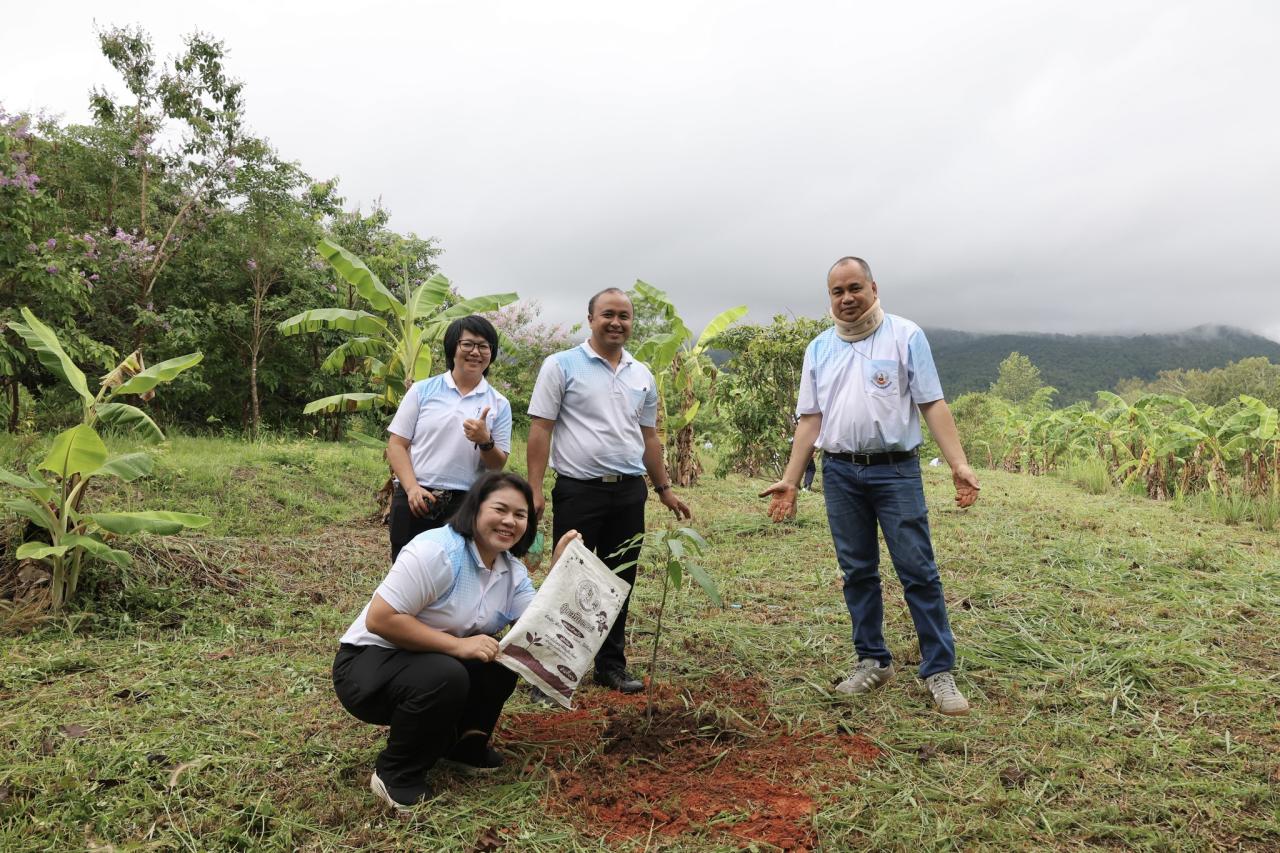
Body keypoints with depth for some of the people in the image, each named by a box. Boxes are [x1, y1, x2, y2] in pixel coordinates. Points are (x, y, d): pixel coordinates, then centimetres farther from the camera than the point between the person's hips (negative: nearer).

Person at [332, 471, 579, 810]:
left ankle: (465, 745, 10)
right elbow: (379, 619, -29)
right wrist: (457, 645, -31)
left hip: (433, 661, 7)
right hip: (367, 662, -7)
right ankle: (395, 775, -9)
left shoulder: (512, 571, -2)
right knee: (445, 677, -32)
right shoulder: (436, 551, -25)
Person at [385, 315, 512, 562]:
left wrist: (485, 441, -16)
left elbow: (497, 466, 5)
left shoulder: (499, 404, 6)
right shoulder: (422, 390, 4)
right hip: (414, 501, 0)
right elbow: (396, 445, 3)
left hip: (465, 506, 1)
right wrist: (412, 488, -11)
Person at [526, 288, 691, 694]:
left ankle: (611, 664, 25)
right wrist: (534, 489, -14)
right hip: (579, 492, -5)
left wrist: (664, 488, 16)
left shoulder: (642, 376, 12)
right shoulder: (561, 366, -3)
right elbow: (540, 430, -7)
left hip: (630, 493, 5)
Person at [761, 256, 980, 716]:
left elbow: (932, 404, -4)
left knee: (918, 571, -2)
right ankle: (873, 661, 23)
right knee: (857, 572, 10)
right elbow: (810, 419, 10)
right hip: (840, 473, 4)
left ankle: (939, 671, 7)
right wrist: (790, 480, 5)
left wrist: (959, 464, -14)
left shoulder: (905, 335, 0)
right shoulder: (819, 349, 11)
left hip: (896, 470, -3)